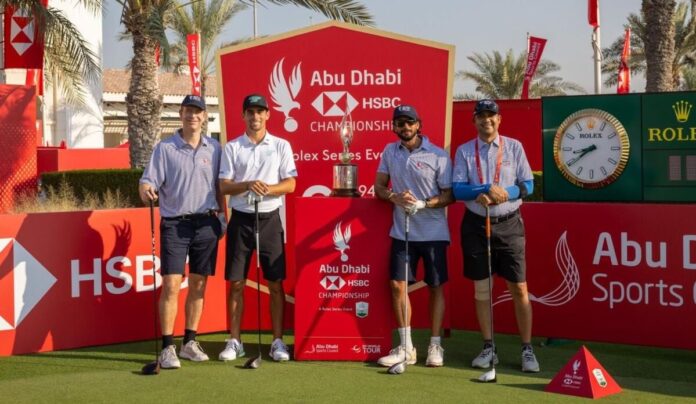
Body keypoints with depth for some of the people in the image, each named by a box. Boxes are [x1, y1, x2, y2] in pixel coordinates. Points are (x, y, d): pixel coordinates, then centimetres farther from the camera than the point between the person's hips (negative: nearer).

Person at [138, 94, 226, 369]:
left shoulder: (214, 149, 10)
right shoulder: (165, 148, 1)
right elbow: (148, 181, -6)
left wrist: (222, 216, 10)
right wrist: (147, 192, -27)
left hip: (206, 223, 3)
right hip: (175, 224, -3)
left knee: (198, 285, 8)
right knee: (171, 285, -9)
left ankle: (190, 342, 18)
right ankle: (167, 348, -5)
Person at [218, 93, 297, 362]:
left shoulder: (281, 146, 5)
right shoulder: (232, 148, 5)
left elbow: (290, 184, -1)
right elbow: (224, 186, -1)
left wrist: (267, 189, -20)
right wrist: (247, 185, -20)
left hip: (269, 219, 0)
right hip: (241, 219, 0)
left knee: (275, 283, 1)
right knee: (236, 283, 2)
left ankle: (278, 342, 7)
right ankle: (234, 342, 10)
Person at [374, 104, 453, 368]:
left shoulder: (438, 156, -7)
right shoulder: (390, 152, 6)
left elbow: (449, 196, -7)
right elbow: (379, 186, 7)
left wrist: (423, 204, -22)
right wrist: (395, 197, -15)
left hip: (433, 232, -3)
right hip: (402, 232, 3)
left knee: (435, 287, 3)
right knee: (398, 285, 0)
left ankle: (435, 346, 12)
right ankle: (405, 347, 8)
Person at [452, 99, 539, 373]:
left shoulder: (514, 147, 4)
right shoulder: (464, 151, 5)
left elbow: (528, 185, 1)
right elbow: (458, 189, -4)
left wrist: (506, 193, -18)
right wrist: (486, 189, -20)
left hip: (508, 224, -1)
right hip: (476, 224, 1)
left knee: (519, 288, -3)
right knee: (481, 288, 6)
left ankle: (527, 349, 4)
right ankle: (488, 348, 15)